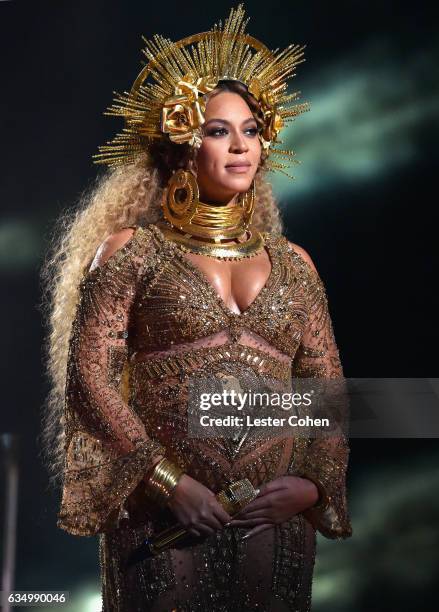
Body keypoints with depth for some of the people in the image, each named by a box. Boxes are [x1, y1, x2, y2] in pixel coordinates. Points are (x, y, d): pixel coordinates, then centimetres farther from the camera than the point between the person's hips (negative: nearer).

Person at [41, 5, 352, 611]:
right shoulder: (134, 250, 3)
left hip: (276, 519, 3)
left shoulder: (292, 264, 13)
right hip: (163, 517, -3)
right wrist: (168, 481, -13)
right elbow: (91, 373, -5)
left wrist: (314, 482, -4)